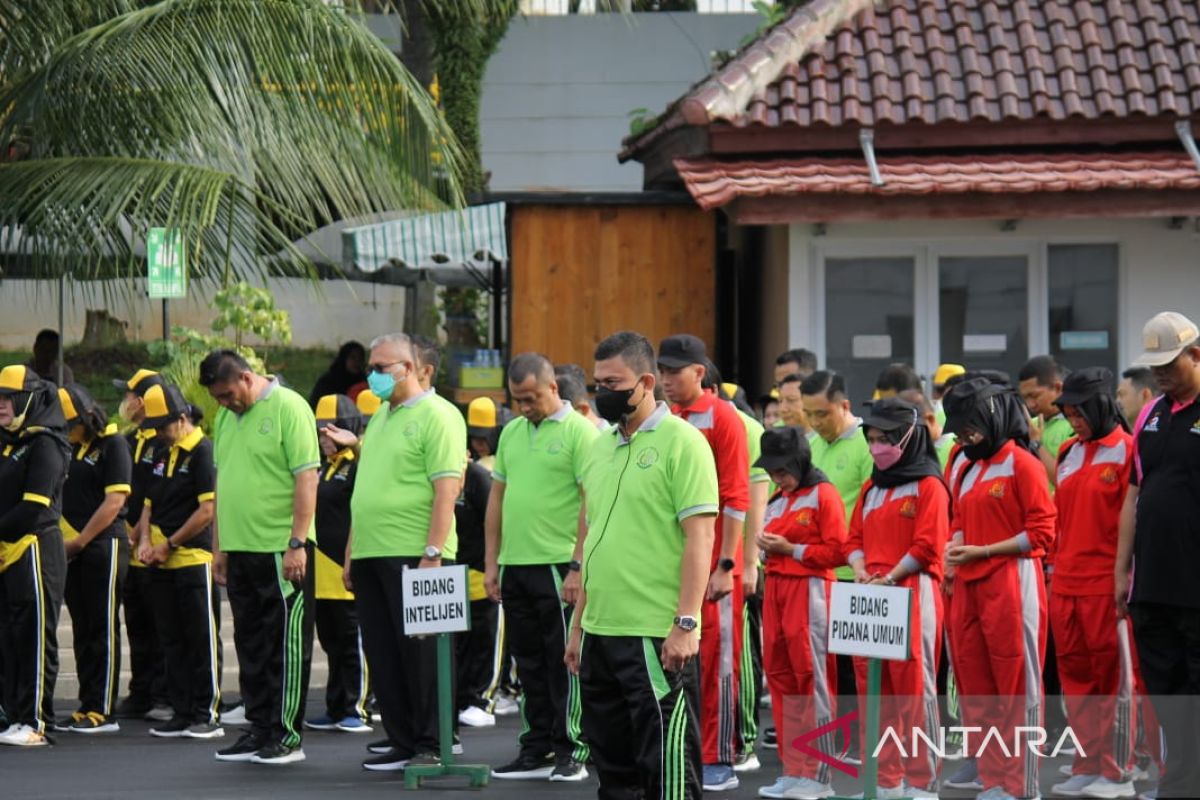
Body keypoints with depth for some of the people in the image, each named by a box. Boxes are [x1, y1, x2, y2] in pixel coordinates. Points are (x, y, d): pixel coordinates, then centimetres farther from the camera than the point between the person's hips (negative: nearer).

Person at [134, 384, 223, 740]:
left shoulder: (204, 451, -10)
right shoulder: (161, 452, 14)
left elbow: (208, 510, -15)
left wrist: (170, 544, -12)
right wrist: (146, 540, 1)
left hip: (192, 559, -8)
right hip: (161, 563, 8)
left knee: (200, 640, -3)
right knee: (172, 641, 9)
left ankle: (207, 714, 1)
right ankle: (182, 713, 15)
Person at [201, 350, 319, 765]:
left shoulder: (288, 408, -9)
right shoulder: (225, 418, 14)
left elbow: (307, 478, -14)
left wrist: (297, 544, -18)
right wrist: (219, 546, 17)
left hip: (281, 548, -8)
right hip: (240, 548, 8)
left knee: (286, 643, -2)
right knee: (251, 644, 11)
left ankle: (288, 736, 3)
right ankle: (259, 729, 18)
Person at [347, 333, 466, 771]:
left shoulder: (437, 416, -8)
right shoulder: (380, 416, 19)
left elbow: (446, 490, -15)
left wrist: (432, 554, -21)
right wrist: (351, 553, 19)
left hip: (413, 555, -8)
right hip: (372, 555, 8)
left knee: (421, 653, -4)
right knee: (383, 655, 8)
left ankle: (431, 746, 2)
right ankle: (403, 742, 15)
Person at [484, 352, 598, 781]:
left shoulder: (579, 432, -8)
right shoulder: (512, 432, 14)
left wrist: (578, 567, -17)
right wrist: (491, 562, 12)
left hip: (558, 566, -7)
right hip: (515, 566, 7)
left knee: (564, 662, -2)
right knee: (530, 664, 11)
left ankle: (571, 751, 5)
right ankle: (537, 750, 17)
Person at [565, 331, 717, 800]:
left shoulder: (681, 441, -8)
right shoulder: (601, 448, 16)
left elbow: (699, 537, -13)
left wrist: (685, 625, -19)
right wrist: (579, 624, 19)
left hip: (658, 636, -8)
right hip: (600, 632, 8)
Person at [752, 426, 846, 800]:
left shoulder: (824, 495, -4)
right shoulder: (778, 500, 19)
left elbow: (837, 551, -10)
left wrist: (789, 549, -11)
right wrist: (767, 545, 6)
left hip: (809, 591, -8)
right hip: (776, 588, 8)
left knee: (812, 680, -9)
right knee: (781, 680, 6)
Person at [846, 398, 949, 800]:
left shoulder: (928, 486, -3)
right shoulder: (871, 488, 19)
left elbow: (927, 546, -11)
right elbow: (855, 538, 18)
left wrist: (889, 578, -14)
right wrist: (860, 570, -1)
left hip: (912, 595, -7)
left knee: (914, 687, -6)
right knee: (873, 688, 6)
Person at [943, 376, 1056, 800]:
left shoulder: (1021, 464, -6)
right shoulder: (965, 470, 16)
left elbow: (1041, 531, -10)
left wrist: (982, 551, -13)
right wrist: (954, 547, 4)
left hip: (1011, 585, -8)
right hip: (968, 586, 8)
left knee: (1017, 686, -4)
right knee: (974, 686, 8)